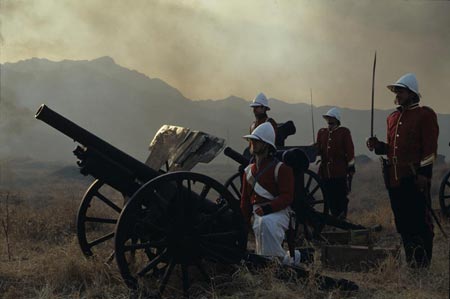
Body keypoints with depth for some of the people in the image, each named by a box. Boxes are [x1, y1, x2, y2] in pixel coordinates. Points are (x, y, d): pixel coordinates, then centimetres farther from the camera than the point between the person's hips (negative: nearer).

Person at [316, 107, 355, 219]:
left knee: (341, 198, -4)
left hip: (340, 173, -4)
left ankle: (342, 220, 2)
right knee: (330, 199, 7)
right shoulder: (321, 132, 14)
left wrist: (351, 168, -6)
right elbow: (319, 150, 14)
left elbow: (350, 151, -1)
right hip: (325, 172, 4)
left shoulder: (344, 132, 2)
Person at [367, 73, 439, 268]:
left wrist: (424, 173, -16)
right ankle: (410, 260, 19)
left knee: (420, 220, -4)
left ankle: (423, 262, 3)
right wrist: (378, 146, 4)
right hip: (395, 178, 7)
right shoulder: (393, 118, 17)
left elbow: (430, 148, -10)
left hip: (415, 178, -7)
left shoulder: (425, 114, -4)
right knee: (402, 221, 10)